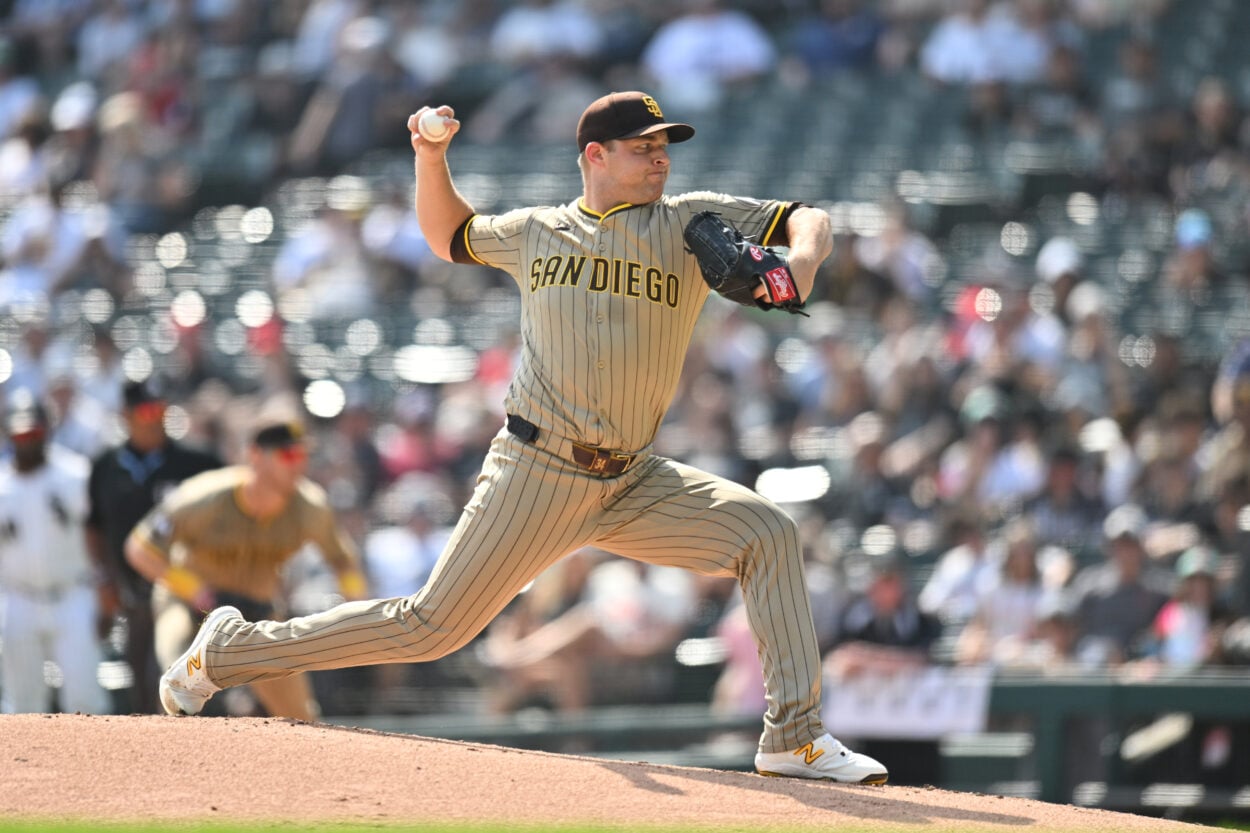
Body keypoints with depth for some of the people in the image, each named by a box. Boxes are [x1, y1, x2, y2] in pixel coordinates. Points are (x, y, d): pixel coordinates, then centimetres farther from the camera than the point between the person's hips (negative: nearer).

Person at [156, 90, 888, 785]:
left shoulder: (691, 223, 6)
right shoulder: (537, 232, 9)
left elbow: (812, 221, 0)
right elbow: (451, 235, 28)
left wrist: (801, 258, -23)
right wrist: (431, 158, 11)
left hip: (634, 483, 2)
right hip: (538, 474, -2)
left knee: (767, 532, -16)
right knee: (430, 628, -3)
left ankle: (795, 738, -16)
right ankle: (229, 650, 12)